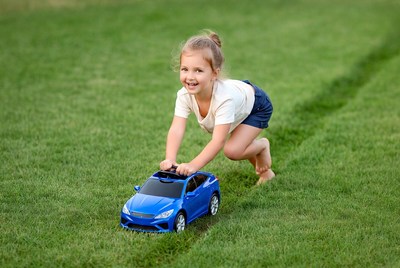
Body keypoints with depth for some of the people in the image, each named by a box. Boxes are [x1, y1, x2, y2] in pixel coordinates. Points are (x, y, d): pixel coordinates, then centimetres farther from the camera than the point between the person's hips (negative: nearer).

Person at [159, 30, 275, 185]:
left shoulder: (224, 97, -46)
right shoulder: (184, 95, -31)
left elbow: (218, 141, -50)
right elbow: (176, 130, -37)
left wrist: (194, 165, -61)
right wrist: (170, 159, -54)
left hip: (257, 105, -6)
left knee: (232, 150, -19)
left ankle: (262, 145, 11)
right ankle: (261, 167, 43)